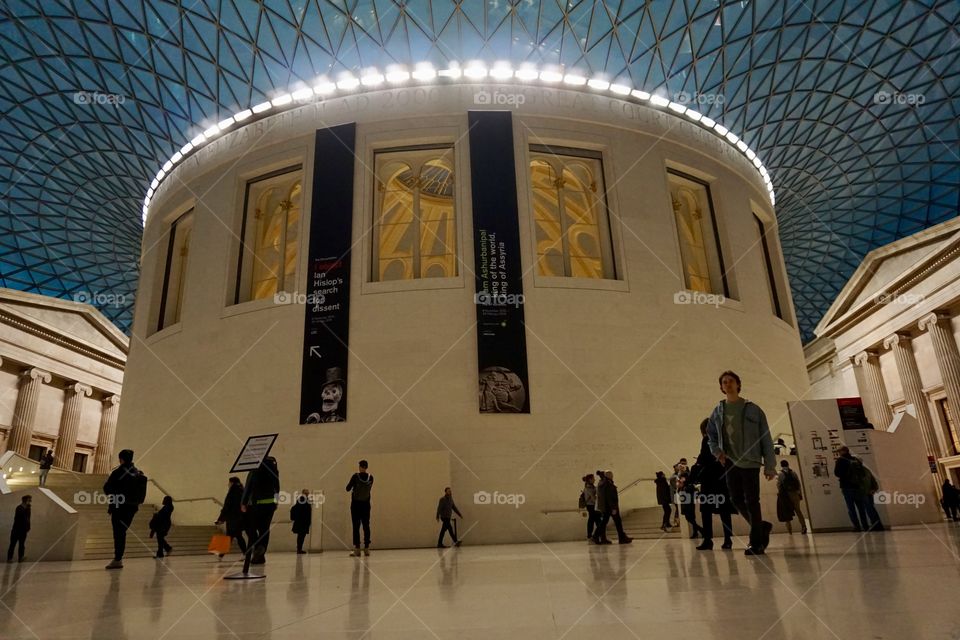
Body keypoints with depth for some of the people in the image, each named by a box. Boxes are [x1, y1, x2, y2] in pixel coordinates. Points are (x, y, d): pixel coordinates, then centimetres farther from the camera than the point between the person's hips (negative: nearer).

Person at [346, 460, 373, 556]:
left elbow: (348, 488, -5)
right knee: (366, 526, 7)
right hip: (366, 504, 3)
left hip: (356, 504, -3)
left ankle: (357, 549, -2)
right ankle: (367, 548, 7)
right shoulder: (370, 478, -2)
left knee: (356, 527, 0)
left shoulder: (355, 476, -13)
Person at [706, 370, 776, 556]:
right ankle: (762, 527, 29)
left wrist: (769, 466, -6)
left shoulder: (752, 409, -2)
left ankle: (756, 542, 5)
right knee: (737, 500, 7)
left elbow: (765, 438, -2)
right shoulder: (718, 411, 8)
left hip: (750, 461, -4)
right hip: (730, 462, 4)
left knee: (751, 501, -5)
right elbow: (711, 434, 20)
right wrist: (717, 450, 2)